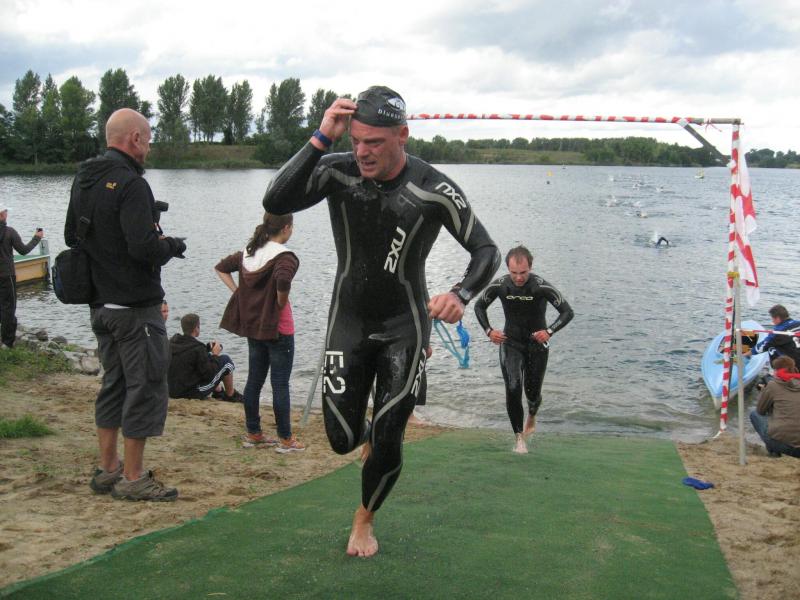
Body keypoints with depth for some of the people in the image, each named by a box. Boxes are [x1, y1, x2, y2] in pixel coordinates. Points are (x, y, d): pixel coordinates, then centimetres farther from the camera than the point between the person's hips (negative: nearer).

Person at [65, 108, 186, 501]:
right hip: (135, 306, -9)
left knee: (114, 384, 18)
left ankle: (107, 470, 26)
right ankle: (133, 480, 6)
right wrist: (172, 246, -7)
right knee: (146, 388, 0)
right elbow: (143, 246, -26)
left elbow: (71, 236, 19)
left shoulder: (83, 180, 10)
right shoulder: (131, 184, -18)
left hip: (99, 303, 9)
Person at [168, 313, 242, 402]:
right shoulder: (197, 348, -23)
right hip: (193, 393, -8)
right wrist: (215, 355, -3)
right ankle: (231, 395, 19)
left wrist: (208, 347, 13)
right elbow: (208, 374, -16)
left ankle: (218, 392, 33)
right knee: (225, 360, 2)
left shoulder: (171, 342, 0)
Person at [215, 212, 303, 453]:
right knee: (280, 384, 0)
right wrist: (281, 304, -18)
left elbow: (221, 268, 17)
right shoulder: (285, 257, -17)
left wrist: (237, 293, 9)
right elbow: (283, 280, -36)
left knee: (254, 381, 14)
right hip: (277, 328, -7)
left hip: (253, 326, 7)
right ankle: (286, 439, 7)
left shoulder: (248, 252, 8)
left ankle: (253, 433, 23)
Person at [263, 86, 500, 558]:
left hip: (405, 325, -2)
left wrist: (461, 294, -32)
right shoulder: (338, 171, -12)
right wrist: (321, 139, -32)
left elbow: (487, 251, -11)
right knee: (343, 440, 4)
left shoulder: (433, 189, -17)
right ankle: (369, 428, 44)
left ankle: (365, 519, 29)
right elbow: (276, 203, -26)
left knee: (387, 441, -2)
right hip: (349, 321, 2)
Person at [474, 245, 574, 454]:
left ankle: (531, 418, 45)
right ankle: (519, 438, -5)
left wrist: (549, 331, -30)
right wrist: (489, 331, -11)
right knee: (513, 389, -16)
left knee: (532, 392, 9)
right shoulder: (499, 286, -14)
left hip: (537, 345, -1)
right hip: (511, 344, 1)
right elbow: (479, 306, 3)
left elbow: (567, 312, -16)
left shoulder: (542, 287, -22)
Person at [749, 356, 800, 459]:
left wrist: (763, 391, 25)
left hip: (781, 441, -5)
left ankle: (773, 450, 8)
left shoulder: (773, 385, -1)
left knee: (754, 414, 21)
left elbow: (760, 411, 12)